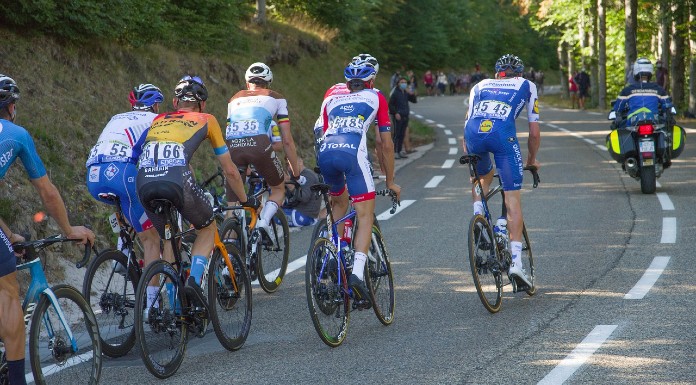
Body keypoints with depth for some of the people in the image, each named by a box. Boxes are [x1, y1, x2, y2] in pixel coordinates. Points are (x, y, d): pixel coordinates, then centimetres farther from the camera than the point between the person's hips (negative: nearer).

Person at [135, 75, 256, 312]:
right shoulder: (206, 120, 25)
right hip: (177, 180, -3)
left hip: (144, 183, 3)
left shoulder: (158, 120, 34)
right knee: (207, 228, 24)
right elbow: (230, 170, 29)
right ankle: (194, 280, 2)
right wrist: (245, 200, 44)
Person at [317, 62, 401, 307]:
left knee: (339, 203, 30)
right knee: (365, 215, 0)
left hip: (325, 153, 4)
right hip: (353, 153, -4)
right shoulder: (376, 98, 24)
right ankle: (357, 273, -19)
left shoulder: (332, 101, 33)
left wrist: (327, 179, 44)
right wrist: (390, 181, 30)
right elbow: (386, 145, 22)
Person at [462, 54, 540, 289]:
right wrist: (532, 159, 41)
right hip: (503, 132, -2)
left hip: (474, 132, 3)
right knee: (513, 200, 1)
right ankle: (516, 261, -7)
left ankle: (478, 212, 9)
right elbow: (534, 132, 28)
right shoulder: (526, 86, 29)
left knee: (482, 175, 35)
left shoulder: (480, 86, 34)